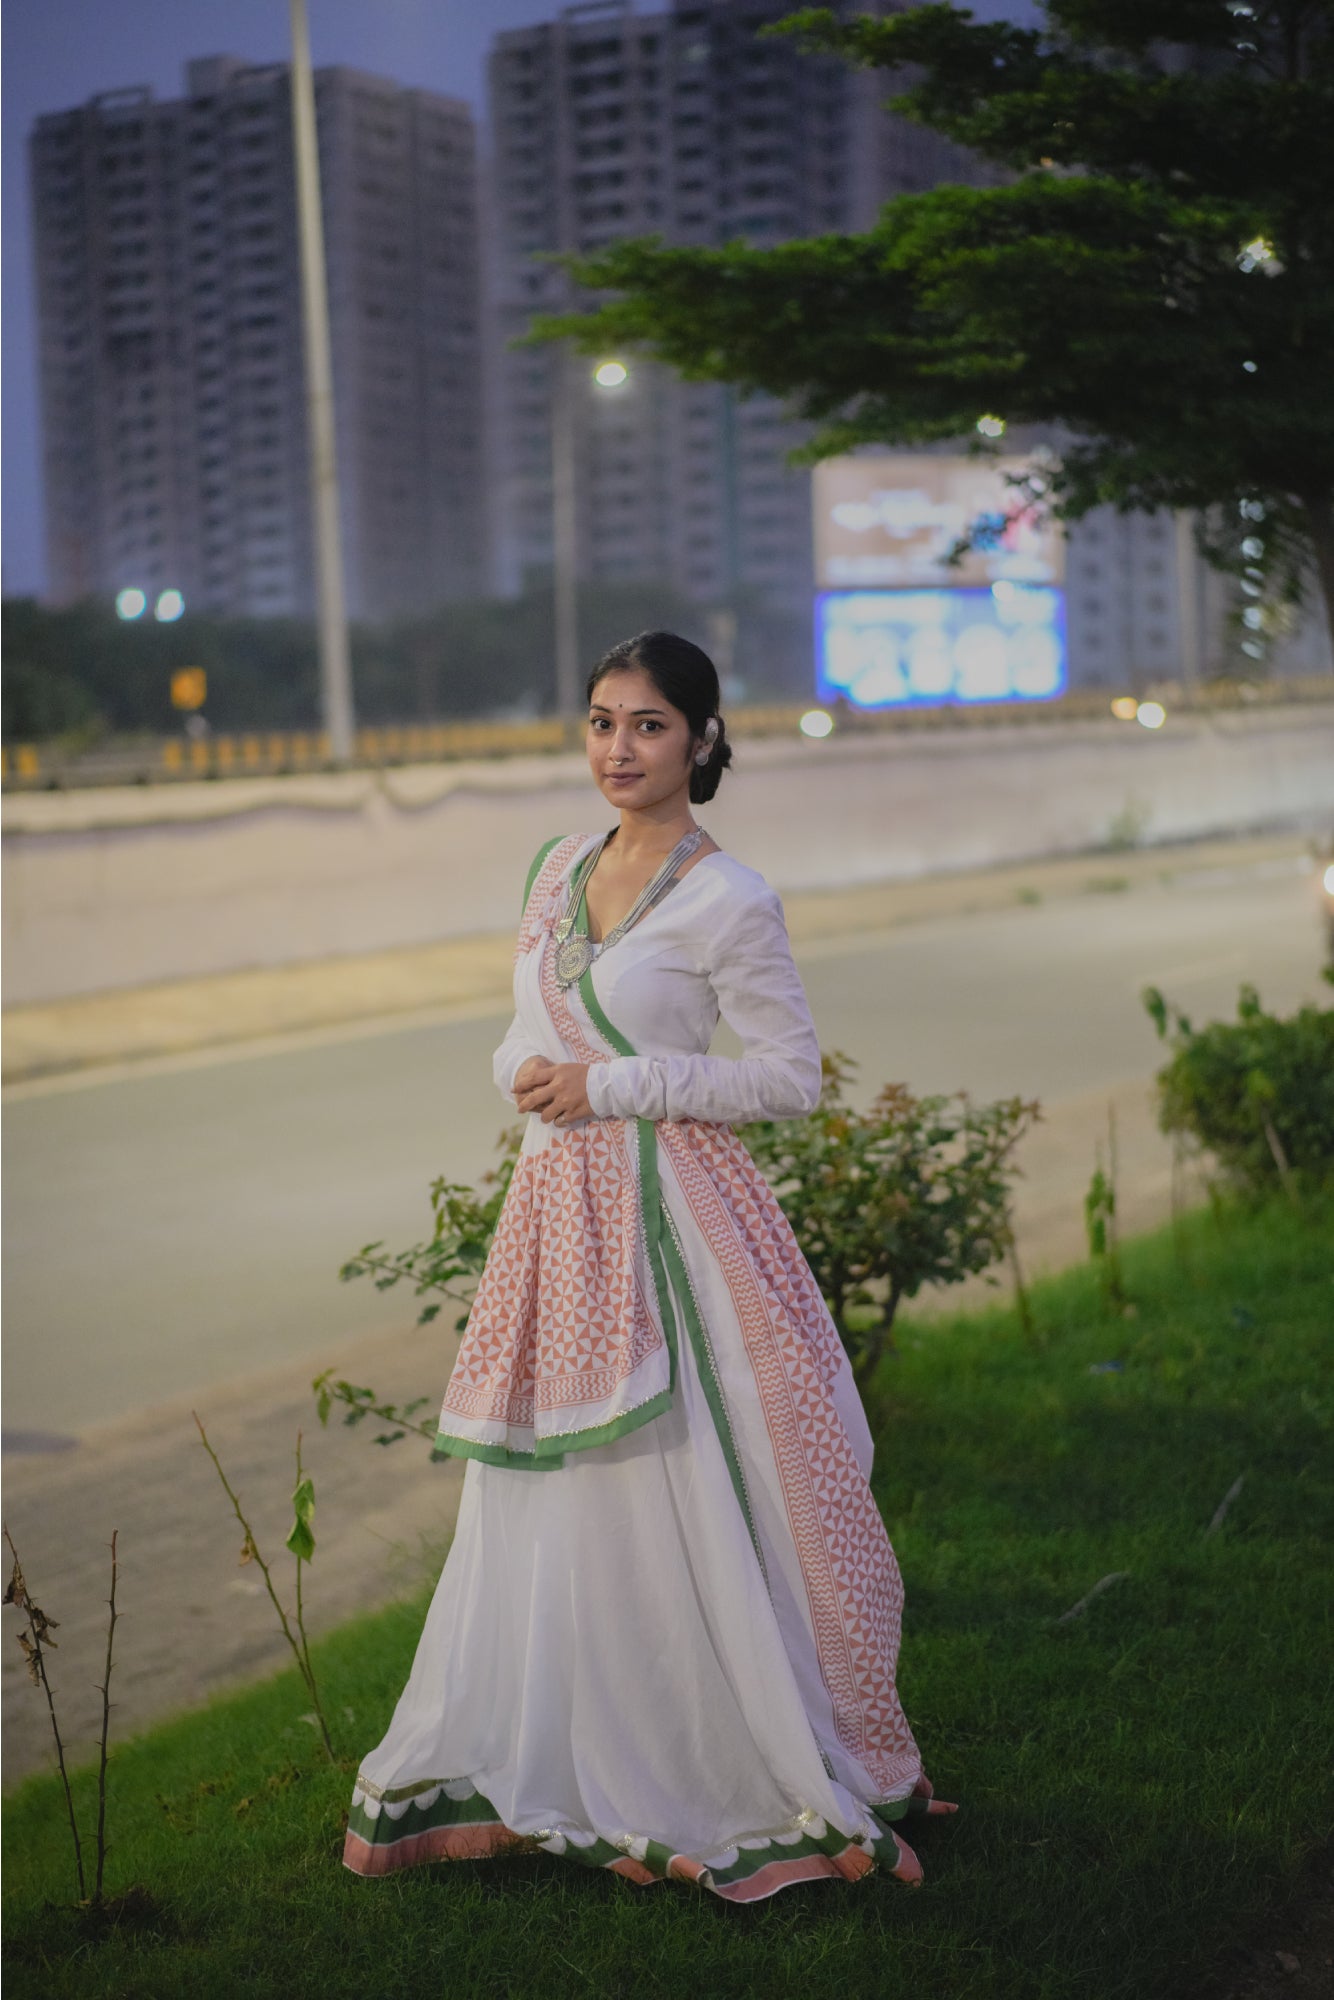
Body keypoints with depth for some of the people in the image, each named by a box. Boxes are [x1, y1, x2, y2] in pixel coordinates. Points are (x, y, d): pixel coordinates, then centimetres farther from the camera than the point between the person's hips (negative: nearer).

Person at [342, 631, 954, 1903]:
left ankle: (781, 1778, 13)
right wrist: (525, 1074, -1)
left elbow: (789, 1079, -9)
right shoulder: (560, 869, 12)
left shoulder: (729, 903, -8)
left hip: (671, 1219, -6)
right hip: (557, 1209, 6)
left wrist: (616, 1087, -14)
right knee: (545, 1500, 13)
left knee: (691, 1500, -3)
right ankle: (543, 1766, 28)